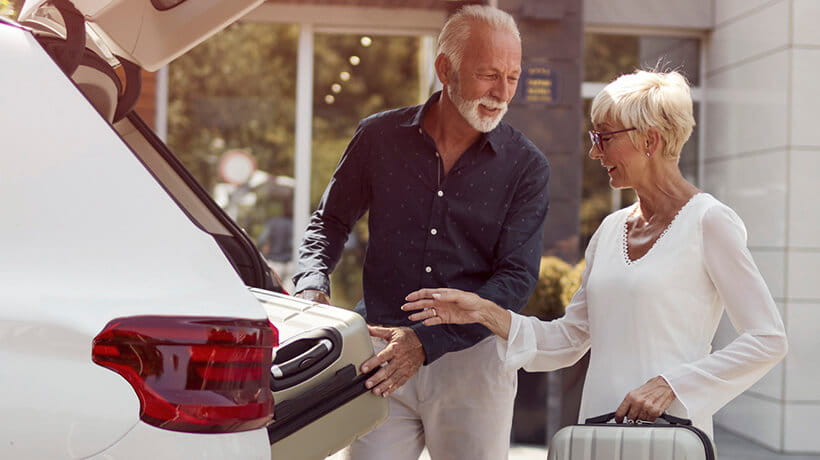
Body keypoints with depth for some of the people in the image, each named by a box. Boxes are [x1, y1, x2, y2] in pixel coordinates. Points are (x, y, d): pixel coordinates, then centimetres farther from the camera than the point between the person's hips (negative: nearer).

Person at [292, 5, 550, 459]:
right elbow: (330, 221, 16)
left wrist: (427, 341, -20)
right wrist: (311, 287, -5)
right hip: (378, 354, 1)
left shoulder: (526, 167, -3)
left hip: (472, 358, 0)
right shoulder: (380, 136, 3)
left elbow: (516, 278, -8)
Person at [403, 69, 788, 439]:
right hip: (599, 429, 6)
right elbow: (569, 340, 13)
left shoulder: (708, 222, -7)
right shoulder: (610, 229, 12)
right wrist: (486, 313, 2)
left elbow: (768, 341, -10)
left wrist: (670, 384, -16)